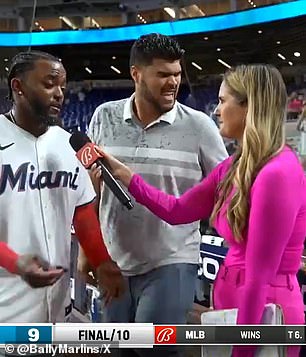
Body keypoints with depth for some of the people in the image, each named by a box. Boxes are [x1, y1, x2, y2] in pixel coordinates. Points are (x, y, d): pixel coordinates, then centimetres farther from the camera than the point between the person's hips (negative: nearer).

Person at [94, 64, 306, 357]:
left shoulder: (278, 174, -23)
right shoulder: (236, 166, 6)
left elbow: (260, 277, -22)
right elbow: (178, 210, 13)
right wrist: (122, 173, 9)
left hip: (262, 316, -8)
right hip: (235, 306, 9)